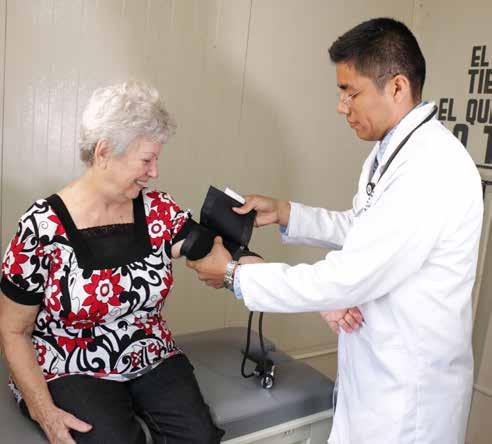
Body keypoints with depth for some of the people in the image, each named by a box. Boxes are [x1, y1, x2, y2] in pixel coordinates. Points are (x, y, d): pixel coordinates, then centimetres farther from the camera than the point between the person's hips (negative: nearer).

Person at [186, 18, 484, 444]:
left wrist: (235, 274, -18)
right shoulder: (390, 150, 5)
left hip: (410, 384, -8)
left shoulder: (434, 170, -28)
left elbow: (345, 279, -28)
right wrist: (284, 212, 2)